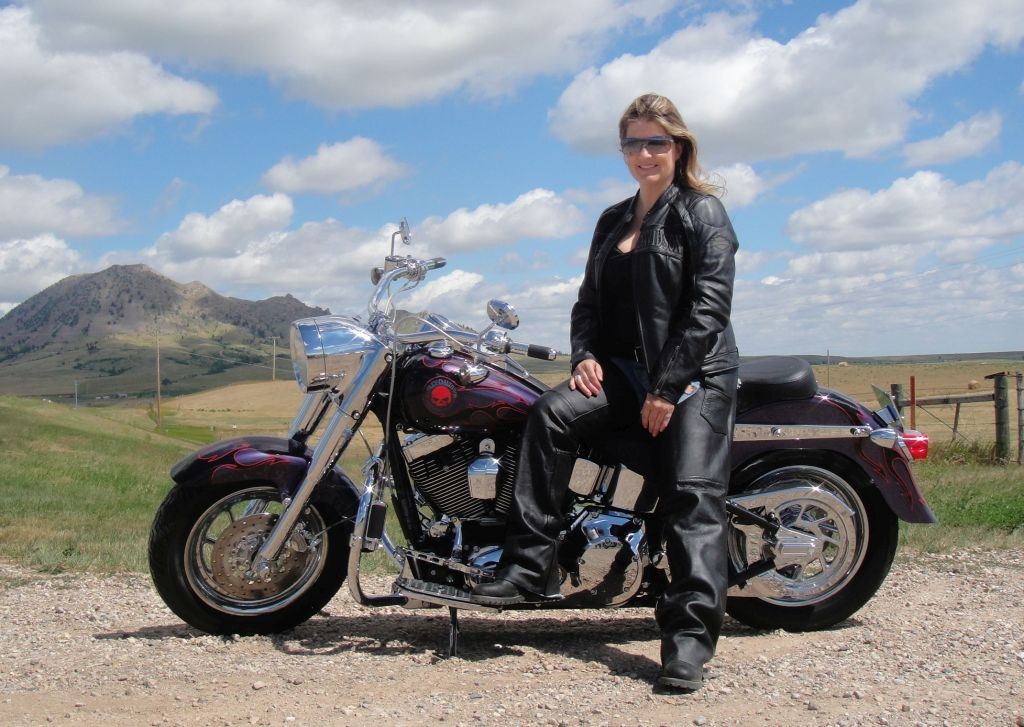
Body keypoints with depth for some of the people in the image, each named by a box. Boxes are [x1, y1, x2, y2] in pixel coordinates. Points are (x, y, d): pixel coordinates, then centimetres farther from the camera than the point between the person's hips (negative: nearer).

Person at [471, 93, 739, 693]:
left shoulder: (702, 211, 0)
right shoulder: (613, 221, 21)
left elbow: (709, 304, -10)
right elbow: (590, 299, 21)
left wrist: (669, 387, -17)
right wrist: (585, 355, 0)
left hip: (696, 373, -5)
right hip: (625, 368, 5)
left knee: (692, 497, -17)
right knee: (552, 414, -22)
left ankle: (690, 639, -22)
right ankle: (529, 565, -22)